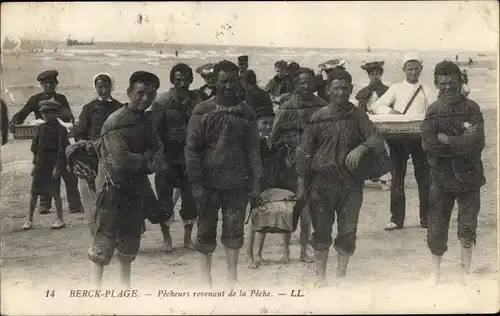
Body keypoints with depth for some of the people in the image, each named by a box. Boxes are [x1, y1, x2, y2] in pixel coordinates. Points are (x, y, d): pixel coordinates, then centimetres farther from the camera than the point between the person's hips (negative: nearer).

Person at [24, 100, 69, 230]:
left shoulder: (60, 129, -8)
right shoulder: (41, 127, 7)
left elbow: (62, 151, -10)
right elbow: (35, 146, 12)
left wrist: (58, 167, -14)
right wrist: (35, 163, 9)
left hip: (53, 165, -5)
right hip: (40, 165, 5)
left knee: (55, 193, 0)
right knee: (34, 192, 6)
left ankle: (59, 219, 11)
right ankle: (29, 220, 14)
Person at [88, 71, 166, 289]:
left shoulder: (146, 122, 11)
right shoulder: (116, 122, -14)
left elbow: (159, 157, 4)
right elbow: (121, 160, -25)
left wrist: (145, 161, -18)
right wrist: (146, 159, -10)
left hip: (137, 191, 8)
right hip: (113, 189, -8)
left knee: (130, 243, 17)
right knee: (104, 243, -5)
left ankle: (125, 287, 32)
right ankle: (95, 288, 1)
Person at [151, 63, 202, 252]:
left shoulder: (196, 102, 3)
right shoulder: (161, 103, -4)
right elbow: (156, 132, -5)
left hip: (190, 158, 2)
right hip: (167, 158, -2)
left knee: (191, 199, 7)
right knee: (165, 199, 3)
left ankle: (188, 237, 22)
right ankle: (166, 238, 18)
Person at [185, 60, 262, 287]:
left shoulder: (246, 113, 5)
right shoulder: (202, 111, -1)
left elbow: (253, 149, 7)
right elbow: (192, 148, -3)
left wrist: (255, 180, 1)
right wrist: (196, 182, -9)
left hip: (237, 184, 1)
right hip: (209, 183, -1)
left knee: (234, 231, 5)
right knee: (206, 230, 6)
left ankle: (232, 277, 19)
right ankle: (206, 277, 21)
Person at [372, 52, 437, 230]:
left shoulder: (427, 91, 10)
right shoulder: (396, 89, 11)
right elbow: (377, 106, 1)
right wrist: (390, 111, -18)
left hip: (420, 137, 0)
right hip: (398, 137, 1)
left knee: (424, 177, 1)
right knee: (397, 177, 2)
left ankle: (426, 218, 11)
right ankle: (397, 219, 6)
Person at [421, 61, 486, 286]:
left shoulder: (472, 109, -2)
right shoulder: (433, 112, 0)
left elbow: (477, 144, -15)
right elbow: (429, 146, -14)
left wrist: (446, 139, -16)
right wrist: (462, 144, -17)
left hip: (469, 177, 0)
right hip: (441, 178, 0)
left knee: (467, 228, 10)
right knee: (436, 227, 5)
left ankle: (466, 270, 29)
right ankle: (436, 270, 24)